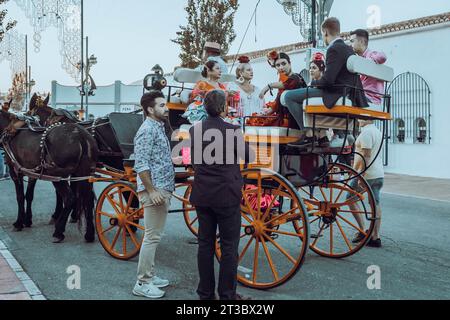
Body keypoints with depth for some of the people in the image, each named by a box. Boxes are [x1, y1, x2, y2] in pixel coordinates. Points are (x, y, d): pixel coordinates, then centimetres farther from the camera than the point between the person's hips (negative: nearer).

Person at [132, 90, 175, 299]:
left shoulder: (159, 128, 17)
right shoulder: (147, 130, -13)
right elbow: (141, 165, -20)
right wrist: (151, 191, -23)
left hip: (163, 190, 10)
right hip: (154, 191, -10)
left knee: (154, 236, 15)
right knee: (152, 237, -5)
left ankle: (150, 275, 25)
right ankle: (143, 283, 2)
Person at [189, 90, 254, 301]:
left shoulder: (194, 131, 1)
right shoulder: (233, 131, -12)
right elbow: (248, 157, 2)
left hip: (202, 196, 5)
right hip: (227, 196, -5)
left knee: (205, 244, 12)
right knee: (229, 247, 5)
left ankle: (205, 293, 20)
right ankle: (227, 294, 12)